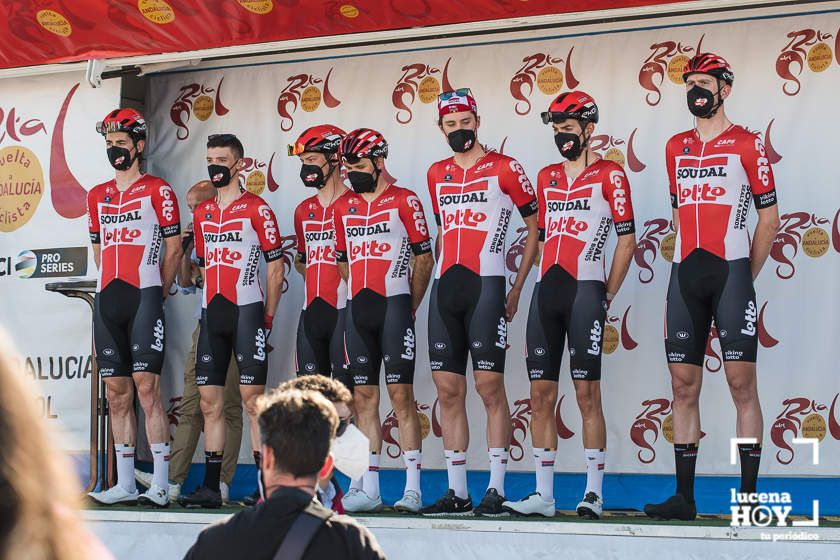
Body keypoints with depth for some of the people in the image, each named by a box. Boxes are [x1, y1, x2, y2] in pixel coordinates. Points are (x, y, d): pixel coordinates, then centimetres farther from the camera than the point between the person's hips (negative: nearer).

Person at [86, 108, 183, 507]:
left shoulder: (158, 190, 0)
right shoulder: (98, 196, 17)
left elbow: (173, 248, 2)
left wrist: (156, 293, 6)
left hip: (144, 298, -6)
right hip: (107, 299, 6)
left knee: (146, 387, -12)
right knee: (117, 393, 6)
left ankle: (160, 486, -12)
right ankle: (125, 485, 10)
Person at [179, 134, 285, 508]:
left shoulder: (256, 210, -3)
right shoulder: (202, 213, 16)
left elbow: (275, 267, -3)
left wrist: (267, 318, -5)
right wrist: (215, 302, 13)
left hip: (246, 312, -6)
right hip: (211, 313, 6)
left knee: (253, 399, -8)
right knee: (210, 402, 6)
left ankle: (266, 486, -7)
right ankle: (211, 488, 10)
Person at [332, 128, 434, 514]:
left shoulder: (404, 201, -2)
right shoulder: (344, 207, 15)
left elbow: (424, 257, -1)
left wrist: (409, 306, -3)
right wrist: (360, 298, 11)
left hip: (394, 307, -6)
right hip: (357, 309, 6)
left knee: (401, 395, -7)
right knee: (364, 398, 5)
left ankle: (412, 488, -6)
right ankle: (369, 489, 8)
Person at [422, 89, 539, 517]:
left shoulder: (504, 169, 0)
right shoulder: (437, 174, 17)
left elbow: (535, 228, 3)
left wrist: (517, 288, -1)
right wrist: (440, 277, 16)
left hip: (485, 286, -6)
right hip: (444, 288, 6)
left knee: (490, 387, -8)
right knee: (448, 389, 4)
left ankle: (496, 490, -5)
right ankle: (456, 492, 9)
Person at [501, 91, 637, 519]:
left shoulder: (609, 175, 0)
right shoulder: (547, 177, 18)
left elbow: (626, 240, -2)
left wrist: (605, 298, -4)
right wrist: (546, 285, 14)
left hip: (584, 290, -6)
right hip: (545, 291, 6)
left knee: (587, 393, -6)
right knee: (541, 394, 4)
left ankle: (593, 494, -1)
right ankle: (543, 494, 8)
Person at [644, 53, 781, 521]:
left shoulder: (747, 145, 0)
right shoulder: (676, 148, 15)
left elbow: (770, 218, 2)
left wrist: (746, 278, 1)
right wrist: (688, 268, 12)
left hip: (730, 271, -5)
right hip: (685, 273, 5)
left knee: (742, 382, -7)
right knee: (684, 385, 4)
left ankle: (749, 497, -5)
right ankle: (684, 497, 7)